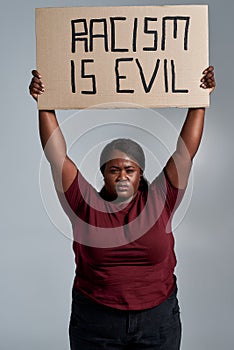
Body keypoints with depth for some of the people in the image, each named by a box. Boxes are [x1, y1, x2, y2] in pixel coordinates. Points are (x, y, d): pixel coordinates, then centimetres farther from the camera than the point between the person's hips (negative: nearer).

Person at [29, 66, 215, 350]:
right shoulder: (85, 204, -5)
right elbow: (56, 155, -7)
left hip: (158, 320, 1)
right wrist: (45, 105, -9)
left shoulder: (158, 201, -3)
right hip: (94, 324, 0)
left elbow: (185, 151, -3)